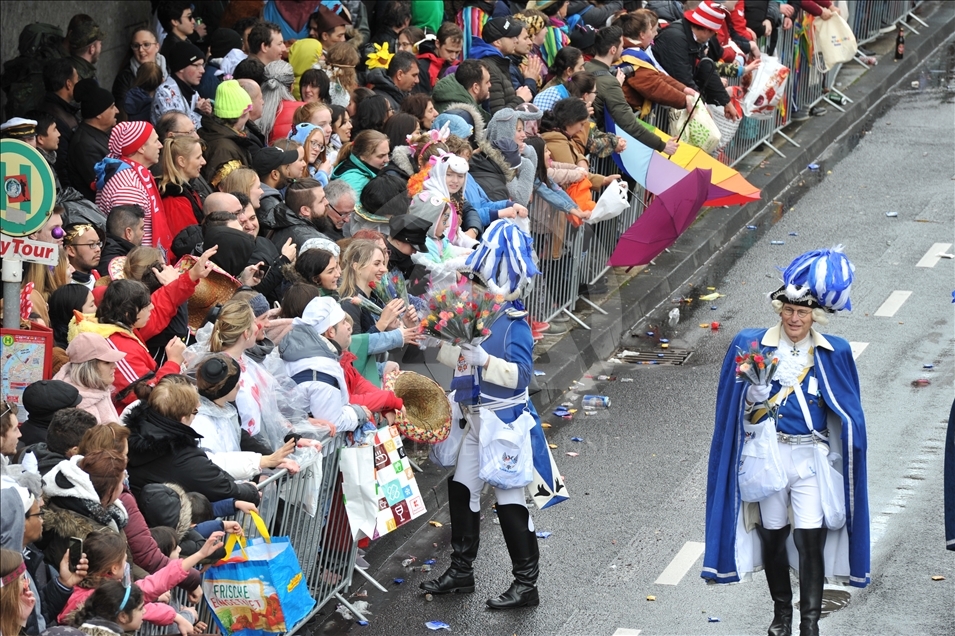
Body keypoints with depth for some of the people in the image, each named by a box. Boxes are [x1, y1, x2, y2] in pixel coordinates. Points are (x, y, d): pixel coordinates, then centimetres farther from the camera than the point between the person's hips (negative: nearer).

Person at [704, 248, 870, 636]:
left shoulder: (833, 354, -1)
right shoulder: (752, 346, -3)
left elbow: (848, 412, 7)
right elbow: (748, 407, -1)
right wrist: (757, 383, -20)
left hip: (812, 458, -1)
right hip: (769, 455, 1)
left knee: (811, 539, -8)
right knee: (773, 535, 10)